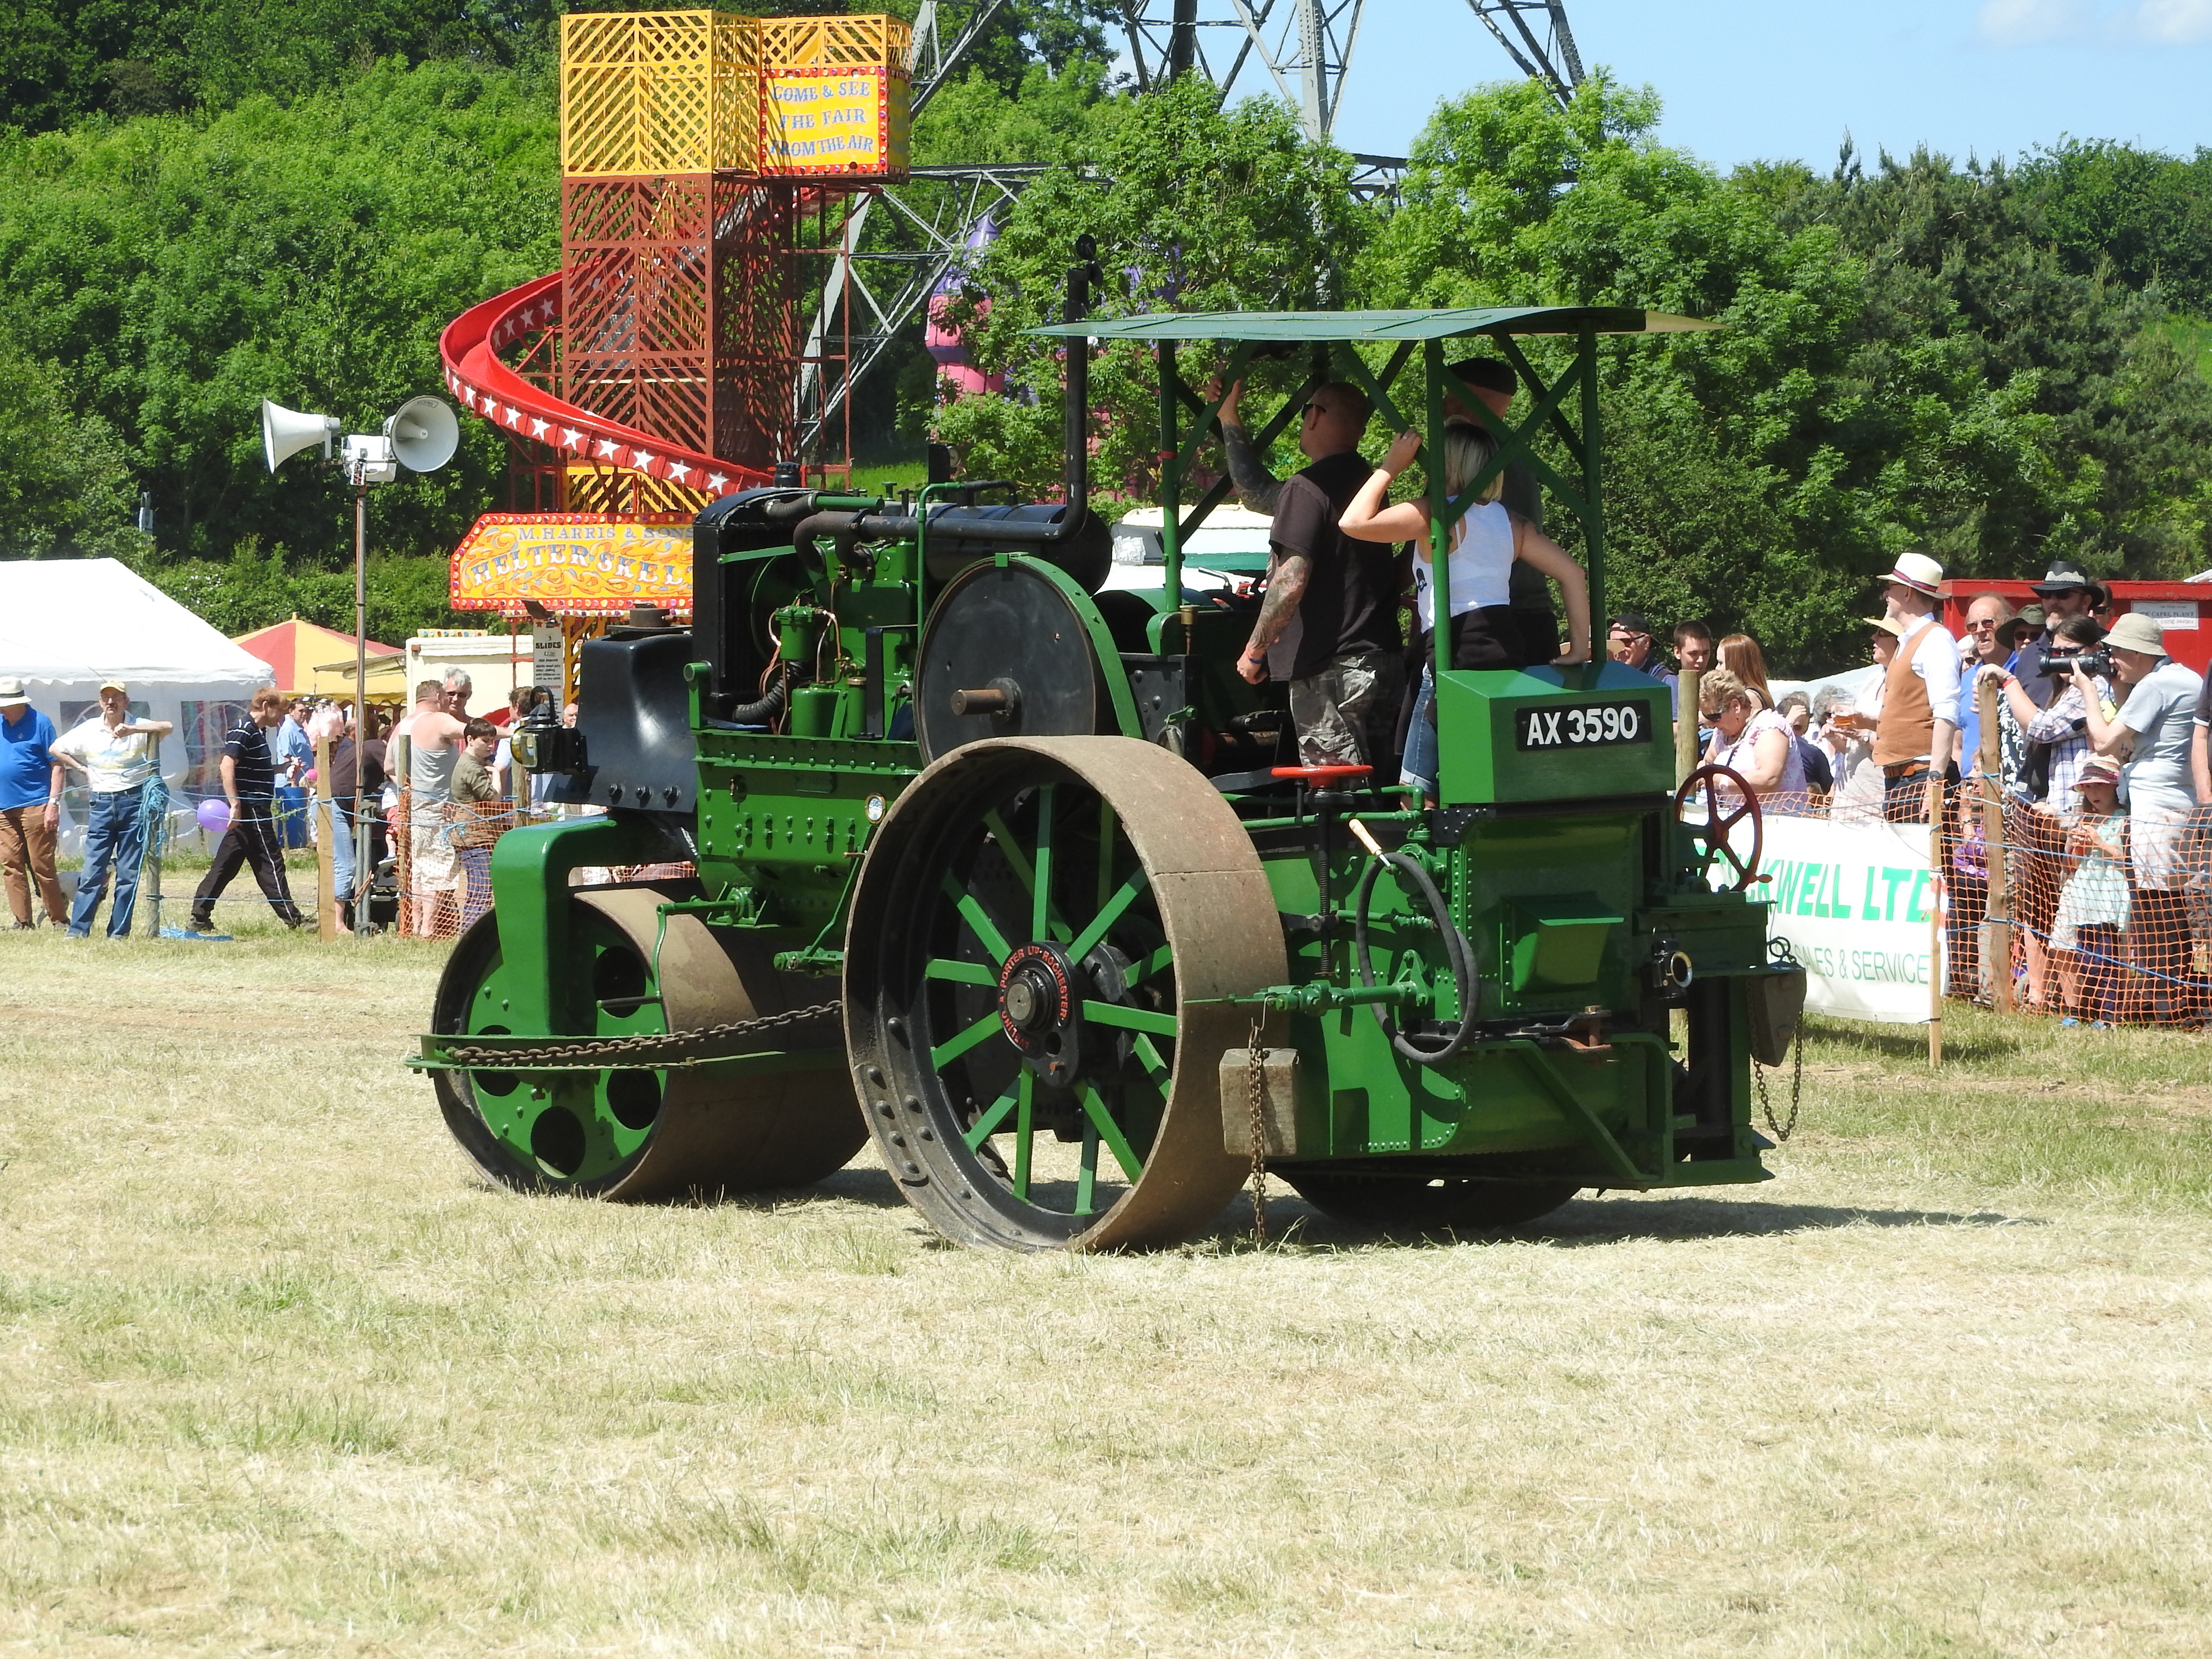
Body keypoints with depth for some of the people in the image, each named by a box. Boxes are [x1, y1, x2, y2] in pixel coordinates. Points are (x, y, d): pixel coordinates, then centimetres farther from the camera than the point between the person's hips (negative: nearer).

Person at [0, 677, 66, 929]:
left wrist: (54, 803, -12)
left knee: (42, 866, -5)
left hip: (35, 805, -6)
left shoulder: (39, 723, -4)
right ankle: (23, 922, 7)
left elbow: (57, 765, -5)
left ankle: (59, 920, 3)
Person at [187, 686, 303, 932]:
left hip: (255, 809, 10)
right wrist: (236, 805, -26)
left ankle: (199, 917, 10)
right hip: (250, 810, -10)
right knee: (269, 863, -5)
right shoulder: (243, 731, -13)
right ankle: (291, 917, -2)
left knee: (225, 866, 9)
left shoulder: (258, 732, 18)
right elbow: (228, 766, -22)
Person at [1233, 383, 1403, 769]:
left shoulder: (1306, 488, -14)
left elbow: (1290, 583, -22)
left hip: (1330, 668, -9)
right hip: (1382, 660, 9)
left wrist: (1254, 652, -10)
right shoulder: (1368, 481, 14)